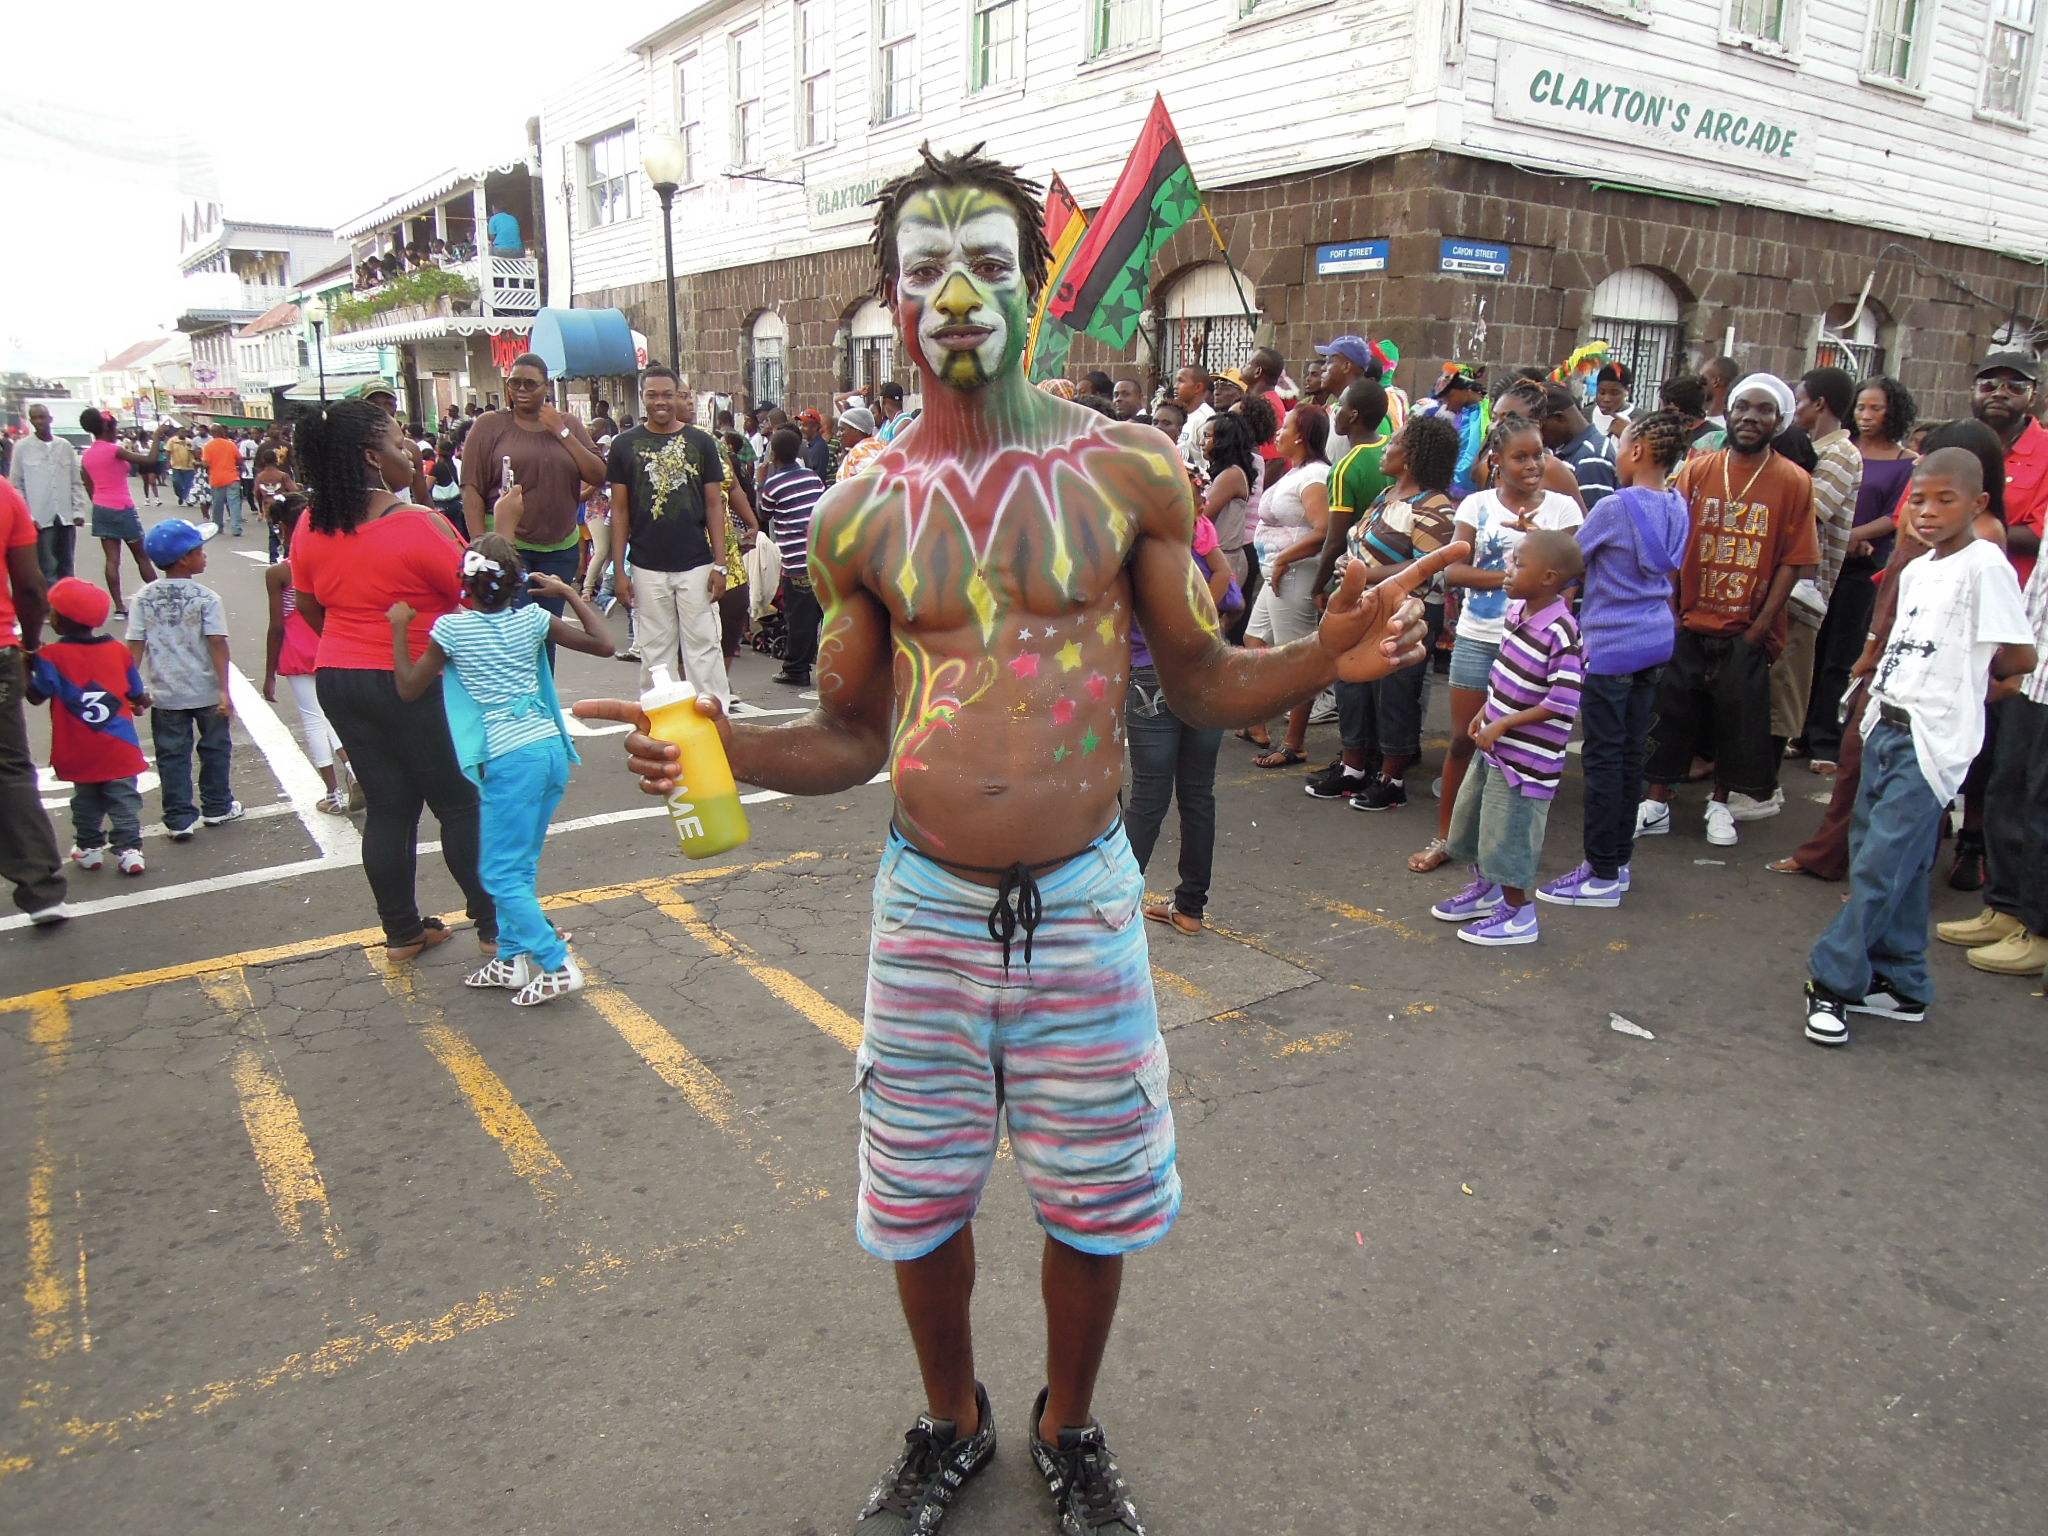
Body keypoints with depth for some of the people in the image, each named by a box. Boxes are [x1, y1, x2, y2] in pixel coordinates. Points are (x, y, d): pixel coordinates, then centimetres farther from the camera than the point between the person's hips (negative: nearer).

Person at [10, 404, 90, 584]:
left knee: (66, 567, 10)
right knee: (48, 569, -5)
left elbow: (76, 482, 11)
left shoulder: (65, 446, 6)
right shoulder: (22, 447, 0)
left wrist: (79, 511, 3)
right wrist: (26, 516, -7)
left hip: (66, 516, 3)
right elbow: (16, 486, 0)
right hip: (40, 518, -3)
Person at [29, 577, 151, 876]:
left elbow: (35, 696, -8)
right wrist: (142, 701, 25)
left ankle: (89, 847, 26)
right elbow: (138, 697, 3)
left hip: (78, 755, -1)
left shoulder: (52, 656, -12)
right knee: (124, 800, 6)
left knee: (86, 801, 17)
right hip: (119, 750, 1)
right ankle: (128, 850, 3)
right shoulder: (119, 650, -3)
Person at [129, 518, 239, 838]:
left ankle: (180, 818, 11)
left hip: (165, 695, 2)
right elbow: (217, 644, -17)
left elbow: (135, 645, -4)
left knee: (172, 756, 9)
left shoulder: (145, 598, -2)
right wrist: (224, 690, -15)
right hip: (206, 691, -2)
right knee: (215, 748, 16)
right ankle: (217, 807, 27)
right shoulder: (206, 598, -12)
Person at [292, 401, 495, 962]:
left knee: (386, 807, 13)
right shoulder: (416, 524, -18)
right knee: (461, 802, 6)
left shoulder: (311, 526, 4)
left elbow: (308, 607, 14)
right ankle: (495, 924, 14)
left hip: (338, 679, 6)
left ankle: (401, 931, 21)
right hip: (414, 684, -6)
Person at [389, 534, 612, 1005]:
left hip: (511, 760, -6)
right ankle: (512, 958, 24)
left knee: (500, 874, 4)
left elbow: (408, 689, 2)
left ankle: (558, 966, -1)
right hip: (553, 750, 6)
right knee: (520, 866, 18)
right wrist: (568, 592, 14)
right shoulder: (532, 619, 4)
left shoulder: (451, 628, -5)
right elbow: (603, 644, 7)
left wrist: (399, 627, 10)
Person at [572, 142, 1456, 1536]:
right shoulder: (861, 514, 0)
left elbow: (1202, 682, 1)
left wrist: (1327, 657, -19)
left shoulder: (1129, 470, -4)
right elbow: (854, 737, 5)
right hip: (928, 906, 2)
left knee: (1094, 1200, 13)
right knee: (920, 1200, 15)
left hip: (1083, 900, -1)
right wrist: (727, 747, -14)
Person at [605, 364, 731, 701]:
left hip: (695, 564, 0)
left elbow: (714, 505, 5)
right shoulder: (625, 444, 4)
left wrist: (719, 563, -2)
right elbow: (619, 510, 6)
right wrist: (618, 569, 0)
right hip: (647, 568, 1)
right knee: (654, 651, 8)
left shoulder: (700, 442, 4)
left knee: (704, 647, 1)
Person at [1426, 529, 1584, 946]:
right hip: (1495, 743, 9)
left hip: (1527, 753, -9)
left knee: (1507, 832, 2)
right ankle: (1485, 889, 44)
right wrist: (1487, 712, 8)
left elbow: (1563, 704, -25)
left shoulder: (1562, 633, -25)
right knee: (1471, 814, 22)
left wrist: (1502, 725, -22)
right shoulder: (1516, 610, 1)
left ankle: (1519, 915, 22)